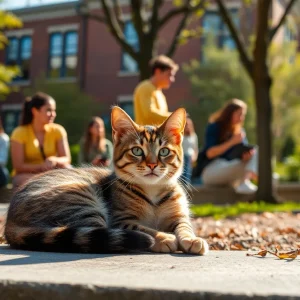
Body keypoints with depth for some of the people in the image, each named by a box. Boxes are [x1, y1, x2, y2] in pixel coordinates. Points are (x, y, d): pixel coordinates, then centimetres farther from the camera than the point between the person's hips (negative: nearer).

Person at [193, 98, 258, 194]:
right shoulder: (214, 128, -7)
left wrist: (248, 154, -21)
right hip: (209, 170, -6)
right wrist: (232, 142, -25)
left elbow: (245, 151, 4)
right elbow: (209, 153, -19)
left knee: (255, 151, -15)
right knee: (240, 164, -36)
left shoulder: (240, 131, 10)